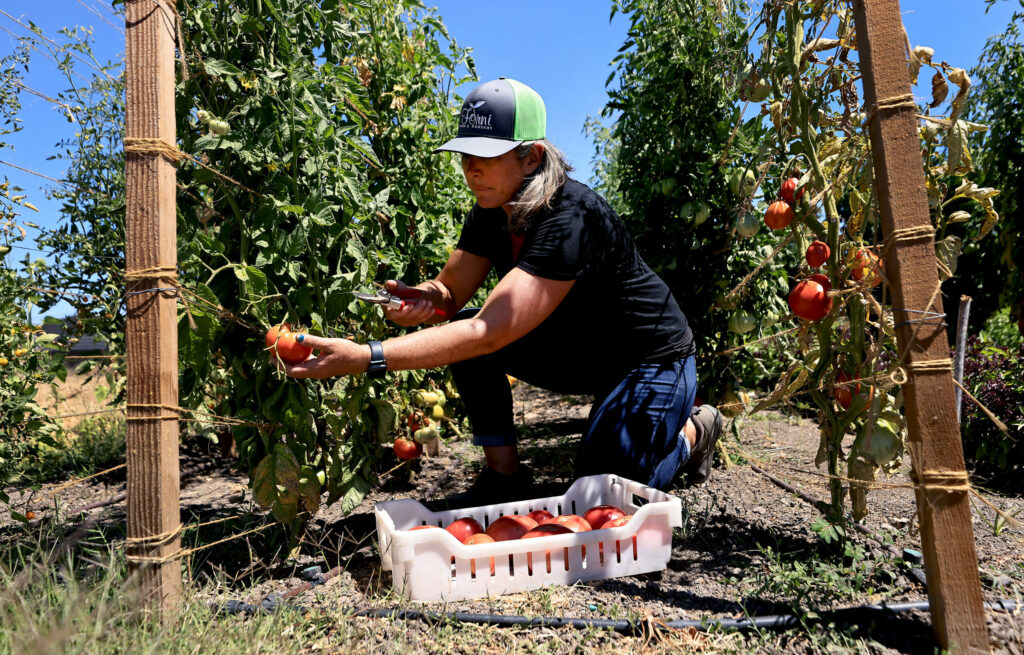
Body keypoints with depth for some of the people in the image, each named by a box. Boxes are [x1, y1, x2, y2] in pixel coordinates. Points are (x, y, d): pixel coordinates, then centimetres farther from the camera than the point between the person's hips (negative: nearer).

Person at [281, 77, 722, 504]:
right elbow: (450, 290, -5)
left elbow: (489, 333, -40)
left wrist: (366, 357, -45)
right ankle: (505, 473, 1)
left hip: (652, 361, -6)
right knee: (460, 330, -12)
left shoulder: (570, 222, -33)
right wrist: (420, 300, -31)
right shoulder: (490, 213, -8)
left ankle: (692, 431, 17)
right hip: (577, 355, 7)